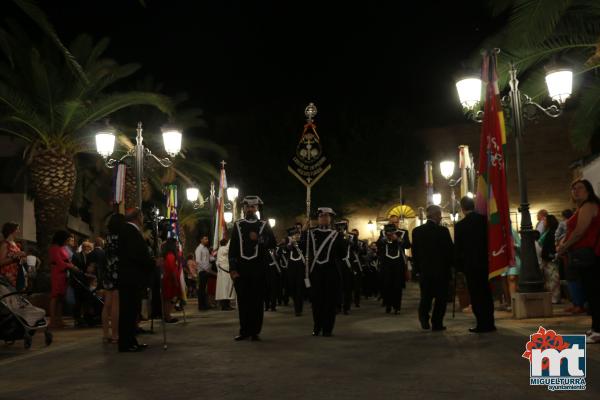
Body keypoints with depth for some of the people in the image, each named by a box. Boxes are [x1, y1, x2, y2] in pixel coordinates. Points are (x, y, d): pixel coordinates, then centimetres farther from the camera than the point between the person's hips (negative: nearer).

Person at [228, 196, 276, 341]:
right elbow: (232, 248, 5)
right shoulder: (237, 225, 10)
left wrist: (258, 239, -15)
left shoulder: (264, 225, 9)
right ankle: (244, 331, 10)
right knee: (242, 300, 2)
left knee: (257, 300, 0)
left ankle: (255, 332, 7)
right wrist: (232, 269, -3)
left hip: (258, 268, -1)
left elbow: (272, 244, 1)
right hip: (241, 268, 1)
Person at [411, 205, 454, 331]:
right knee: (441, 298, 6)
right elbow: (450, 251, -9)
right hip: (441, 270, -3)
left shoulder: (417, 231, 0)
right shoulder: (443, 231, -12)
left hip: (424, 270, 3)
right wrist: (449, 266, 7)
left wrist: (417, 267, 12)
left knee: (425, 297, 14)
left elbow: (414, 252, 3)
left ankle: (424, 320, 4)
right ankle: (437, 323, 5)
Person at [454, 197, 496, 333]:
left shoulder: (460, 225, -9)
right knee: (486, 293, 13)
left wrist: (458, 265, 6)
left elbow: (457, 248, -5)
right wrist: (489, 258, 12)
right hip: (485, 262, 4)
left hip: (470, 264, -4)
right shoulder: (484, 220, -1)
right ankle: (489, 323, 17)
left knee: (476, 295, 1)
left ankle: (482, 324, 1)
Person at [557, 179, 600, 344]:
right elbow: (572, 231, 25)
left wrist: (565, 247, -7)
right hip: (585, 255, 11)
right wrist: (563, 243, 9)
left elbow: (580, 231, -18)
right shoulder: (581, 208, 24)